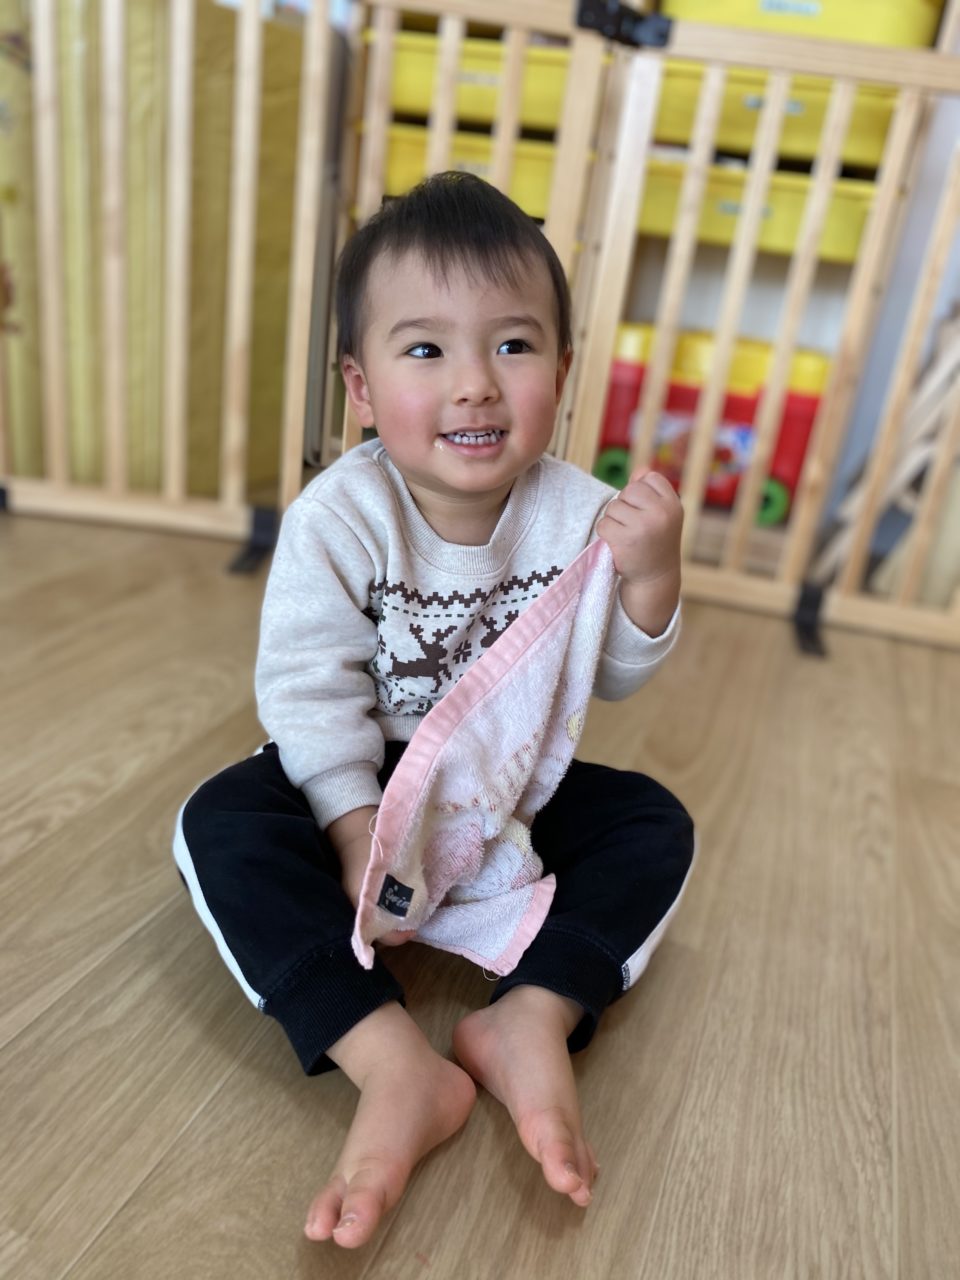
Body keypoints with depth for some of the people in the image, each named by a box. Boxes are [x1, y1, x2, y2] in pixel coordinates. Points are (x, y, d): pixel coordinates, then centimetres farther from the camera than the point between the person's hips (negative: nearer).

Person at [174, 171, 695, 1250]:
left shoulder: (576, 512, -13)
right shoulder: (337, 517, -21)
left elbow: (612, 677, -7)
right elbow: (309, 688, -20)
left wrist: (651, 577, -26)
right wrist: (359, 829, -27)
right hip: (362, 778, -2)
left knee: (656, 824, -13)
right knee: (220, 828, -26)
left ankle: (535, 1019, -23)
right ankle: (395, 1068, -31)